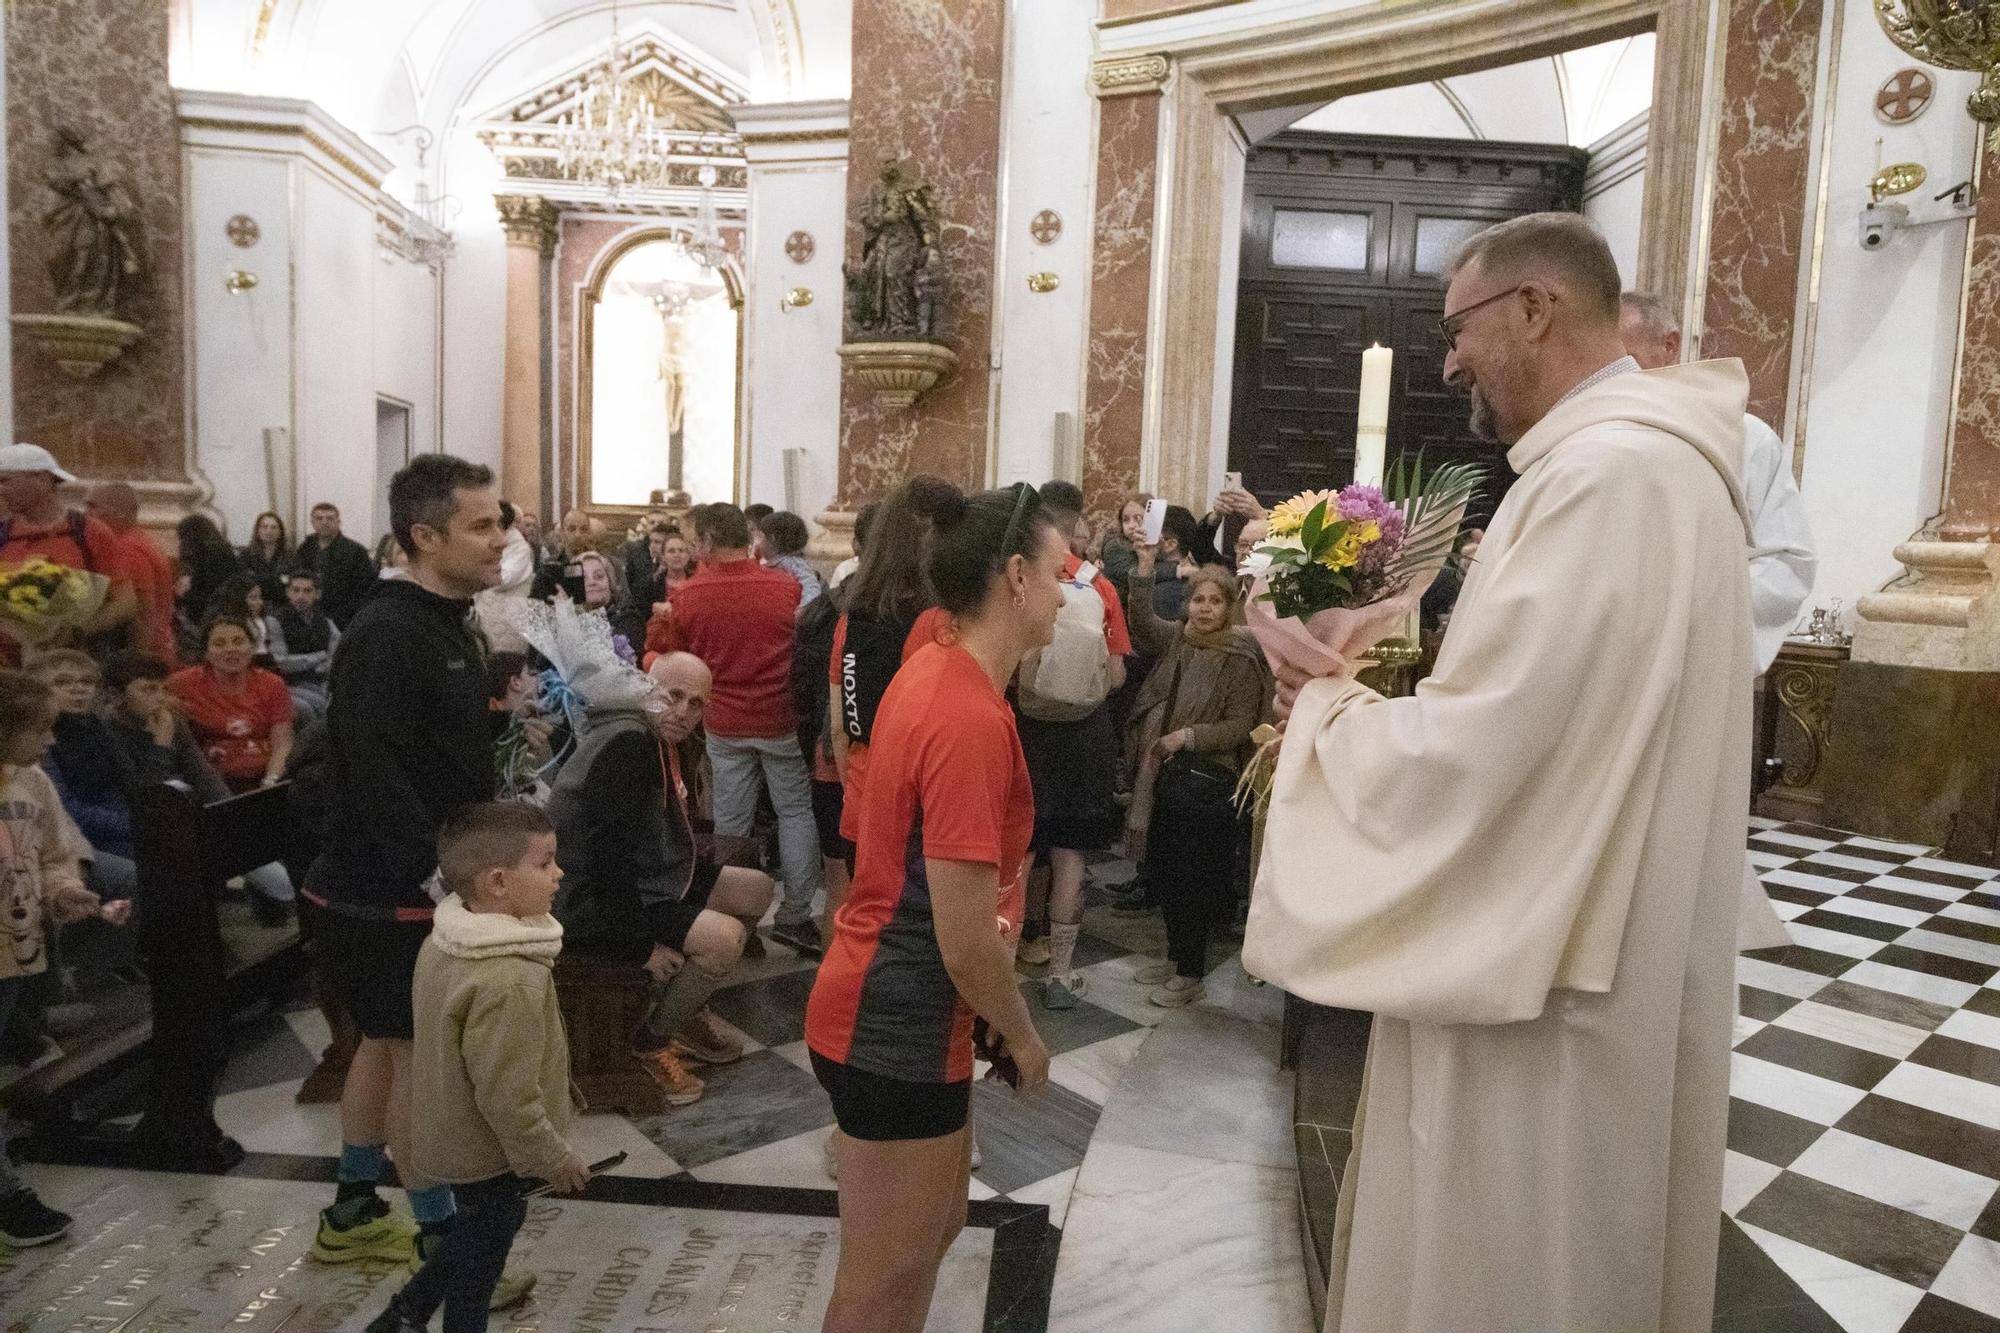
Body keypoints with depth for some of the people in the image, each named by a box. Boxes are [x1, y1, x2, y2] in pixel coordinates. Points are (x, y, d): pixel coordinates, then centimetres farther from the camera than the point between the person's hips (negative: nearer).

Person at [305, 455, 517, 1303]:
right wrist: (439, 870, -27)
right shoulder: (385, 633, -21)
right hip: (390, 891, -10)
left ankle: (351, 1215, 34)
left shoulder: (448, 625, 10)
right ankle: (442, 1244, 14)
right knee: (423, 1053, 0)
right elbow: (373, 773, -27)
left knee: (387, 1041, 18)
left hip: (423, 881, 10)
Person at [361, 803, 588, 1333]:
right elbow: (507, 1096, -31)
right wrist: (553, 1157, -16)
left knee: (478, 1230, 27)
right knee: (483, 1249, 14)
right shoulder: (508, 982, -36)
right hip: (490, 1150, -9)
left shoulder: (443, 942, -6)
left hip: (453, 1130, 9)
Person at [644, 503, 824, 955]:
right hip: (781, 719, -1)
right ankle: (795, 914, 7)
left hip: (724, 724, 2)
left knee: (731, 819, 11)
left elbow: (675, 656, 7)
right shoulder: (787, 586, -11)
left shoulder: (689, 595, -8)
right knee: (796, 811, 9)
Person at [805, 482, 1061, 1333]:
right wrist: (1023, 1036, -7)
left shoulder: (934, 668, 3)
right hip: (898, 1029, -9)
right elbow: (967, 943, -27)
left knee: (937, 1224, 26)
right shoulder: (972, 721, -27)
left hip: (896, 1012, 10)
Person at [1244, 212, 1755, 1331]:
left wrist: (1328, 709, -8)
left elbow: (1464, 760, -27)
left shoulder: (1608, 473, -23)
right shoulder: (1649, 464, 11)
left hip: (1544, 993, -10)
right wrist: (1379, 696, 4)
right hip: (1588, 958, 10)